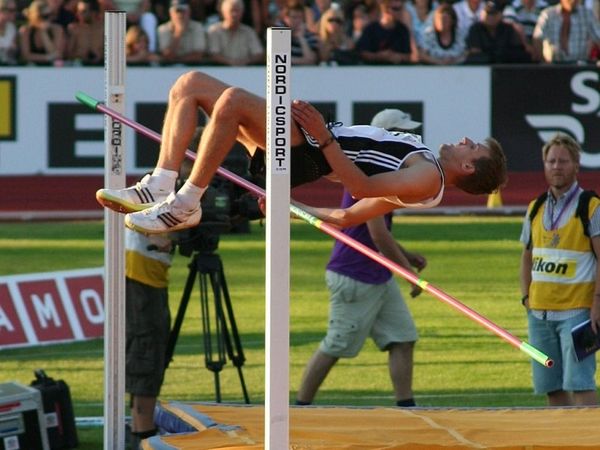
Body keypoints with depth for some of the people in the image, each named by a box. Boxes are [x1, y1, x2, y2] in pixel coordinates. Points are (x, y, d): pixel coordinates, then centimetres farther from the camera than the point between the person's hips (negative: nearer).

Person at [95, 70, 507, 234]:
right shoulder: (418, 163, 20)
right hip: (297, 150, 10)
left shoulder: (429, 177, -7)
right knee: (191, 83, 1)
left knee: (233, 99, -35)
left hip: (305, 155, -10)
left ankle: (185, 205, -27)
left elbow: (361, 187, -21)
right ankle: (161, 186, -12)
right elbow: (349, 218, 26)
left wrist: (324, 138, -27)